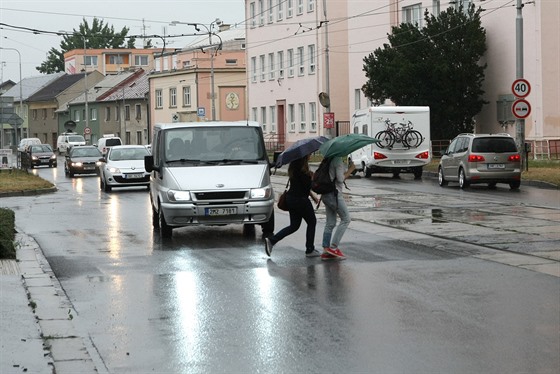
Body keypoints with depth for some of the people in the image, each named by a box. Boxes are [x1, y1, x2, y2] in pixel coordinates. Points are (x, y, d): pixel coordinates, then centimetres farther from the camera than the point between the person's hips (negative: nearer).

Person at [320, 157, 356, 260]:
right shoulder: (338, 160, -14)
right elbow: (340, 179, -17)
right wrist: (350, 170, -6)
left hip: (326, 194, 9)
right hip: (334, 194, -9)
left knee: (330, 223, 11)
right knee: (346, 219, -1)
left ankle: (325, 250, 8)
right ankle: (333, 247, -5)